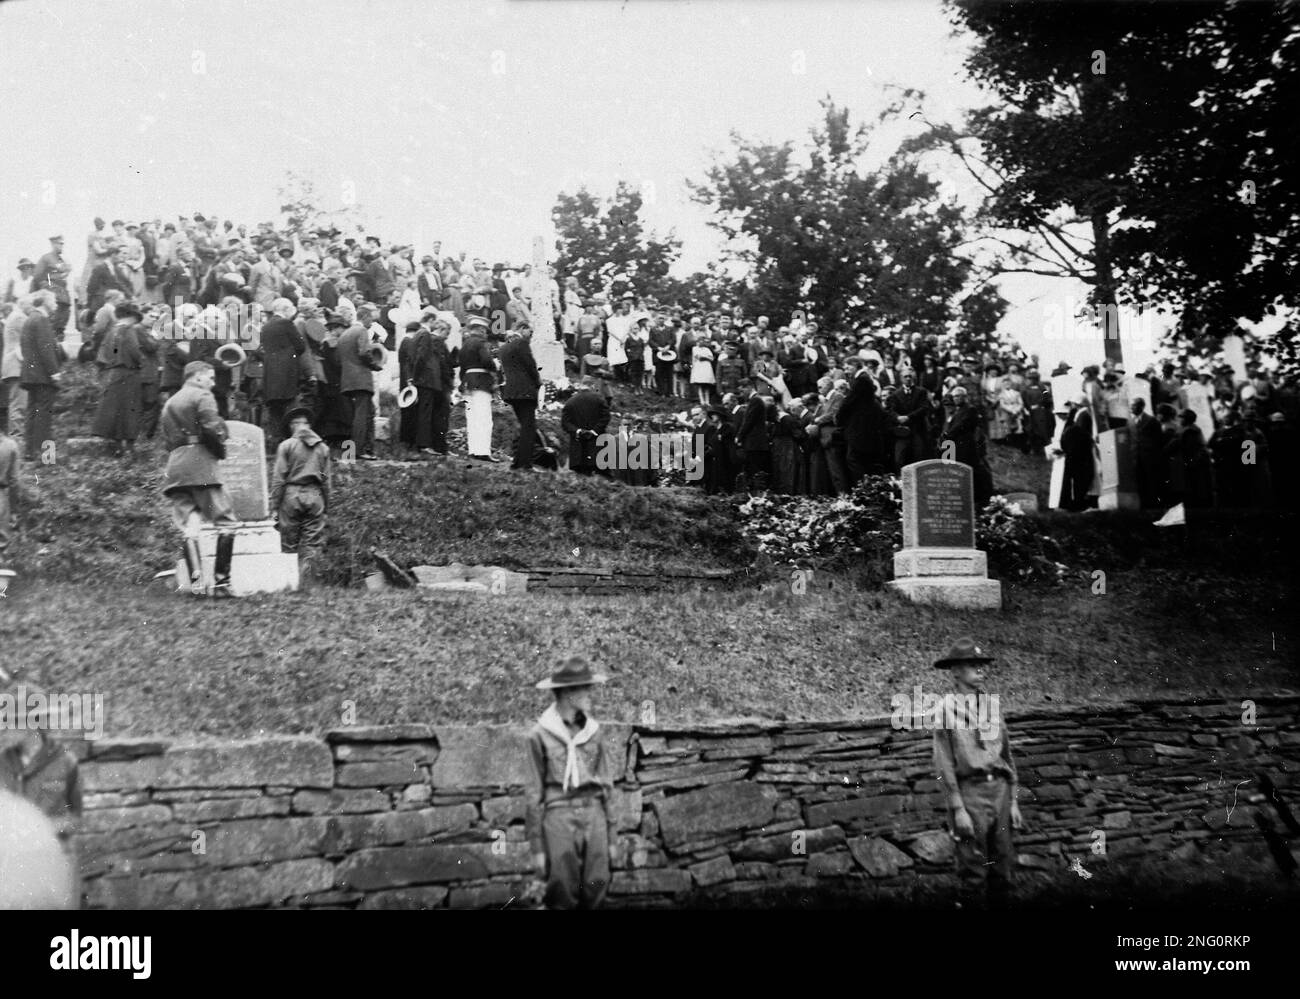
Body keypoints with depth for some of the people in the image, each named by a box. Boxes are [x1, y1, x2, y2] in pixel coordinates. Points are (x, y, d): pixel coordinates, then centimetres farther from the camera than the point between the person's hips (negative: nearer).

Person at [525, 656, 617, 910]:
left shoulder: (594, 731, 7)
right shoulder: (541, 734, -3)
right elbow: (534, 792, 0)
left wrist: (608, 830, 10)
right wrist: (537, 846, -1)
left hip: (594, 812, 3)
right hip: (559, 815, -3)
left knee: (596, 889, 2)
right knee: (563, 895, 0)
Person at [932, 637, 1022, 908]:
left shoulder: (992, 705, 11)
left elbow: (1006, 754, 14)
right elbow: (944, 764, -8)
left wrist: (1013, 801, 10)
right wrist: (957, 809, -13)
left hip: (1000, 788, 5)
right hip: (970, 792, -5)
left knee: (1003, 868, 10)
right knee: (973, 872, 1)